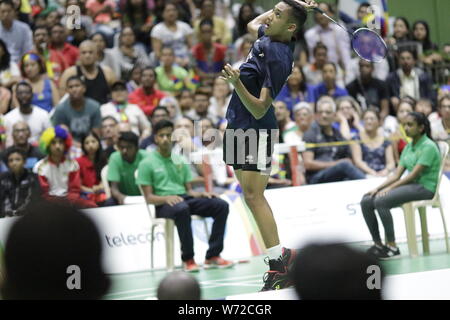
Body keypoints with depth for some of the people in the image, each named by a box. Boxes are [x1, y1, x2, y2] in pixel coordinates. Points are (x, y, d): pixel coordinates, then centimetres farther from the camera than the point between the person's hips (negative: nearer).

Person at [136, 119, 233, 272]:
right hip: (163, 204, -6)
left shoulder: (180, 161, 21)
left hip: (184, 198, 6)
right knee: (182, 209, -42)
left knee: (221, 205, -17)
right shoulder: (147, 164, 3)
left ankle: (212, 256, -19)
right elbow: (149, 197, -2)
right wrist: (166, 198, -22)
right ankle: (187, 259, -32)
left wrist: (201, 194, -2)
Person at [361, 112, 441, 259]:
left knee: (381, 201, -30)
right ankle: (378, 245, -7)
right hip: (409, 185, 8)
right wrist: (378, 188, -4)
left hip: (424, 187, -8)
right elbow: (397, 174, 10)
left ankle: (392, 247, -24)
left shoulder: (428, 146, -11)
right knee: (366, 201, -9)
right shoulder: (409, 146, 14)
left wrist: (390, 188, -20)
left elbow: (414, 174, -18)